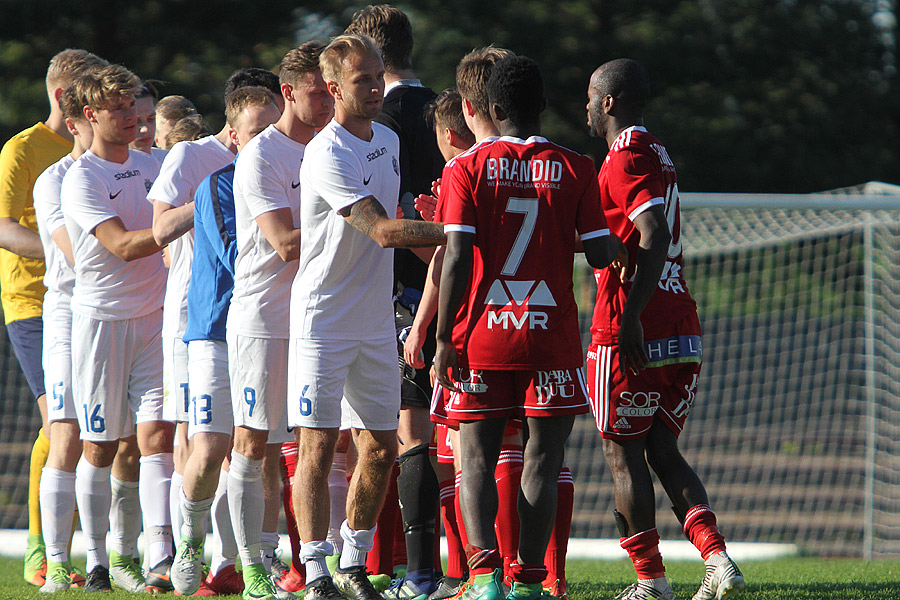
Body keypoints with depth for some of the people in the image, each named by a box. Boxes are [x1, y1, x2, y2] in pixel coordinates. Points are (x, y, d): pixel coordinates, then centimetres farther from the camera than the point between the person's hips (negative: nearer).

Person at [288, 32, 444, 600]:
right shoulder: (327, 156, -17)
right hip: (323, 319, -8)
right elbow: (382, 231, -23)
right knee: (319, 446, -7)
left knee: (381, 447, 8)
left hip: (376, 320, 8)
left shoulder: (388, 140, 10)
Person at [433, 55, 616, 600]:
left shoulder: (466, 169, -1)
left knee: (477, 458, 6)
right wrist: (613, 243, 22)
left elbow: (456, 258, -7)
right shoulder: (575, 170, 1)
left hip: (481, 335, 0)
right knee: (542, 460, 5)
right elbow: (601, 253, -2)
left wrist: (445, 339, -4)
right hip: (551, 335, 0)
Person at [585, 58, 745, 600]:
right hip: (682, 334, 8)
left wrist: (631, 316, -28)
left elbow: (653, 237, -23)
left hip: (632, 337, -8)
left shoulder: (625, 160, -11)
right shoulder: (661, 157, 17)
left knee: (625, 457, 2)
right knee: (663, 449, 11)